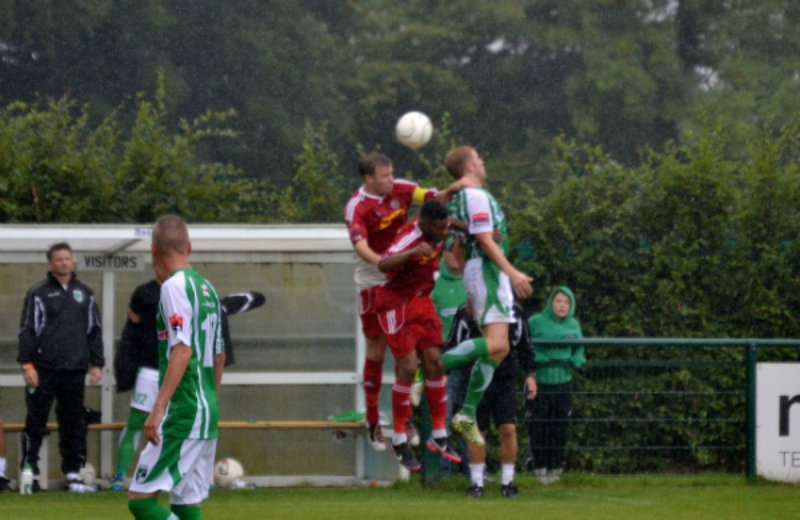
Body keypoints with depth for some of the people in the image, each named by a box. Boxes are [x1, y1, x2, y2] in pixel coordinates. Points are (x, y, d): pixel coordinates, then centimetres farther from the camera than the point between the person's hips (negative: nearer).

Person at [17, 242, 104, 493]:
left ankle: (73, 472, 11)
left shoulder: (84, 294, 13)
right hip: (44, 369, -3)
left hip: (75, 369, 3)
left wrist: (97, 363, 12)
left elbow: (94, 330, 18)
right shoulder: (38, 294, 2)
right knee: (36, 421, -2)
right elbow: (27, 330, -1)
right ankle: (29, 471, 2)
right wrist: (27, 364, -8)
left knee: (74, 422, 4)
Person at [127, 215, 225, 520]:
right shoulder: (207, 288, 16)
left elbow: (182, 351, -21)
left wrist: (158, 409, -24)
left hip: (182, 415, -9)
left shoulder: (174, 286, -10)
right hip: (208, 414, 9)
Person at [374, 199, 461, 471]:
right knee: (407, 368, -10)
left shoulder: (437, 232, -6)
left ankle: (439, 436, 9)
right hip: (396, 303, -7)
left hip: (421, 300, 7)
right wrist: (412, 253, -65)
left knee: (434, 362, 2)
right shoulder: (409, 238, -30)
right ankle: (399, 440, 2)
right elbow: (384, 265, -49)